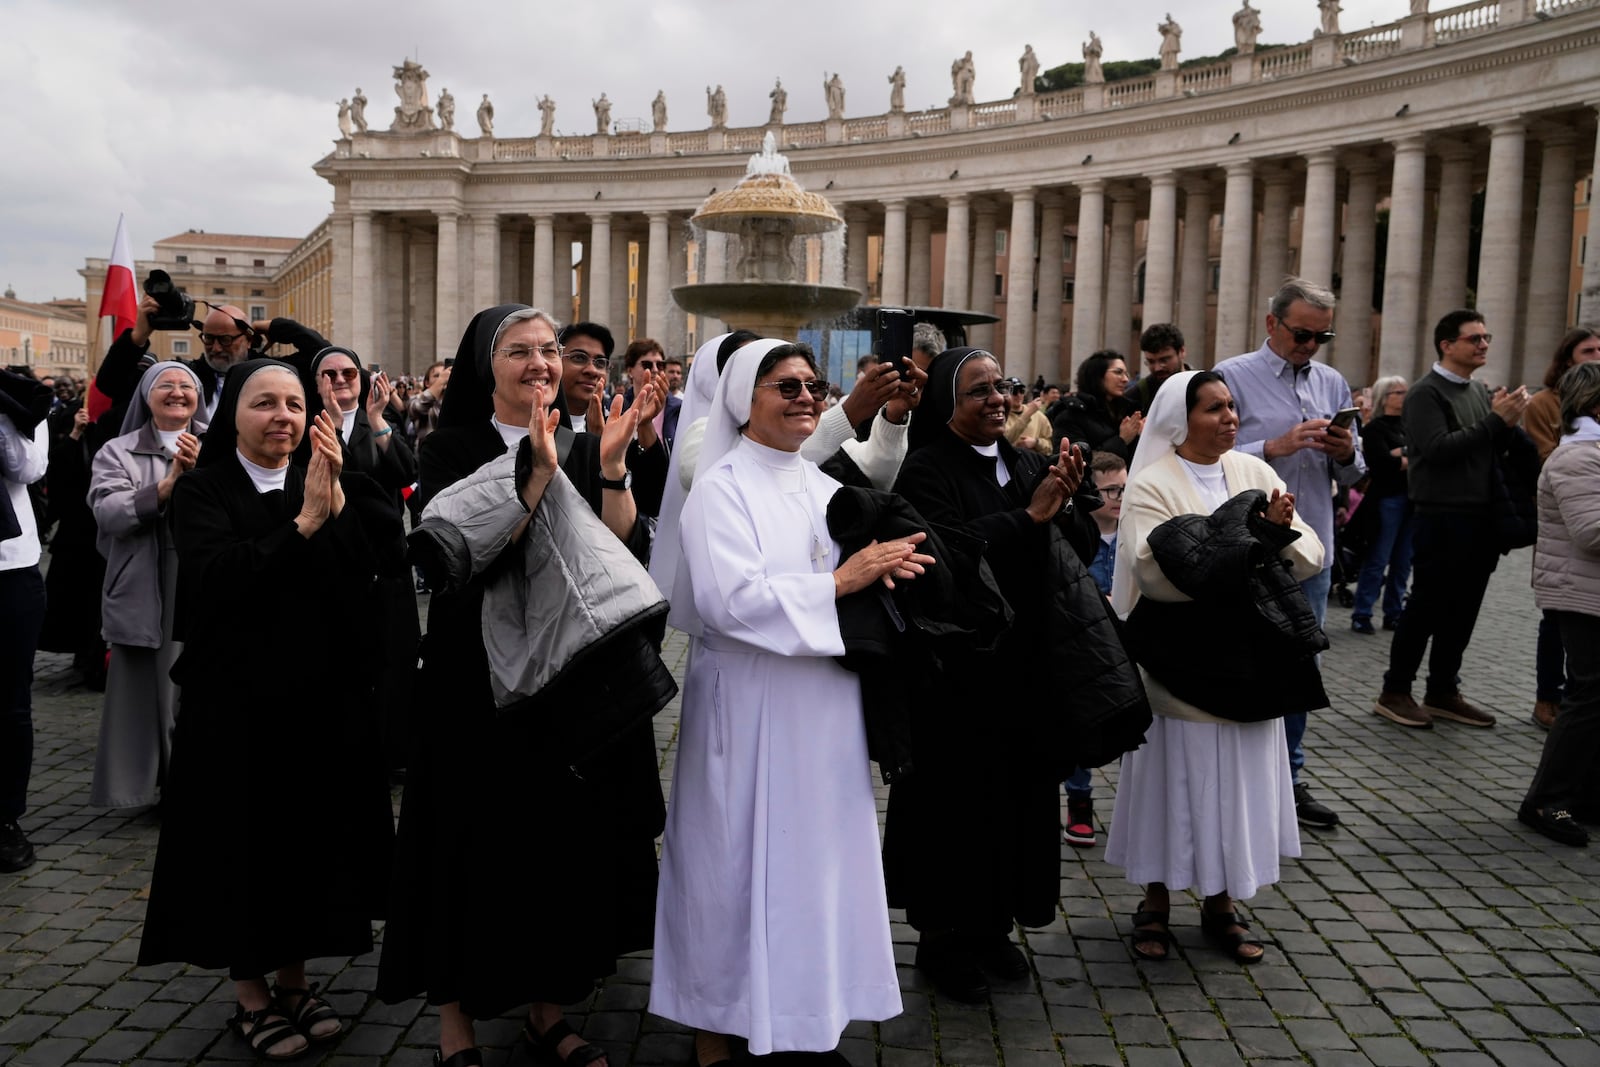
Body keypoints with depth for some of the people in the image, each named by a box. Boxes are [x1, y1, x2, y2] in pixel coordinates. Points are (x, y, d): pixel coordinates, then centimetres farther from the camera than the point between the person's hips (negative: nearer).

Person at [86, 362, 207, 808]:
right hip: (145, 593, 0)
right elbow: (108, 513, -7)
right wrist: (166, 485, -20)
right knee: (150, 691, 2)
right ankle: (152, 778, 15)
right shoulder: (118, 452, 8)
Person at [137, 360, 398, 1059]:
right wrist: (303, 524, -29)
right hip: (235, 698, -3)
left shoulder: (327, 482, 5)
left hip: (321, 694, 4)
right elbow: (213, 574, -23)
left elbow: (385, 560, -10)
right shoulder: (205, 489, -5)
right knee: (244, 838, 6)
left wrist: (339, 500, -24)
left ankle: (294, 980, 29)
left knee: (312, 833, 11)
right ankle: (251, 995, 24)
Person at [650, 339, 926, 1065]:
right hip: (747, 707, -6)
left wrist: (882, 565, -11)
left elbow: (864, 569, 12)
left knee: (817, 857, 12)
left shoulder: (824, 488, 12)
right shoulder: (721, 489, -10)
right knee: (742, 862, 3)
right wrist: (837, 582, -19)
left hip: (822, 706, 7)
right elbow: (730, 599, -22)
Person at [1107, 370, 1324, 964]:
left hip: (1249, 660, 5)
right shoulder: (1151, 485, -8)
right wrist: (1254, 545, -21)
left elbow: (1309, 557, 2)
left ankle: (1220, 902, 27)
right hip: (1181, 662, -4)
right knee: (1176, 777, 4)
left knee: (1237, 779, 11)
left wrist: (1283, 532, -20)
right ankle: (1156, 900, 21)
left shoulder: (1255, 473, 7)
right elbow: (1155, 570, -22)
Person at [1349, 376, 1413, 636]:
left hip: (1412, 499, 6)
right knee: (1378, 560, -5)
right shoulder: (1375, 429, -3)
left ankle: (1394, 613, 17)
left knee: (1403, 561, 8)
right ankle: (1361, 614, 1)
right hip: (1387, 500, -6)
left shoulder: (1408, 427, 16)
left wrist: (1401, 454, -11)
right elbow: (1384, 463, -16)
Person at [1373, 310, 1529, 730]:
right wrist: (1496, 420, -18)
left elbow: (1496, 449, 16)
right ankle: (1394, 692, 8)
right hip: (1442, 517, -7)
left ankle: (1443, 691, 21)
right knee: (1427, 607, -2)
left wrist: (1510, 420, -4)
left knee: (1463, 608, 11)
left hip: (1480, 518, 8)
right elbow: (1437, 448, -20)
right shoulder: (1427, 392, -8)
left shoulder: (1481, 392, 16)